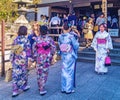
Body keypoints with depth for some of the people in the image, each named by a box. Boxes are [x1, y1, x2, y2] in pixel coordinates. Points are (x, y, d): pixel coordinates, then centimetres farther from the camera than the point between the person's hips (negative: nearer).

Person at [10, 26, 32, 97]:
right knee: (24, 73, 15)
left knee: (15, 74, 6)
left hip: (16, 60, 3)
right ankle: (24, 86, 32)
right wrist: (29, 60, -7)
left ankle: (15, 90, 5)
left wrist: (12, 58, 15)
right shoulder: (26, 40, -10)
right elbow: (28, 51, -11)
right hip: (23, 60, -3)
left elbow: (13, 50, 6)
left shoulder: (16, 40, 2)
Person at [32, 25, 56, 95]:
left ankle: (40, 87, 30)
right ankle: (42, 89, 4)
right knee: (44, 73, 3)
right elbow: (53, 48, -8)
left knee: (39, 72, 16)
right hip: (46, 58, -3)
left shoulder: (37, 39, -2)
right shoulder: (49, 39, -9)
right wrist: (51, 55, 4)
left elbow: (34, 47, 2)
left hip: (39, 57, 3)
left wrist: (35, 56, 11)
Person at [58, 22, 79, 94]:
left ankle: (63, 88, 23)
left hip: (63, 55, 5)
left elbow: (59, 45, 6)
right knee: (70, 72, 6)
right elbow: (76, 46, -12)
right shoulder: (71, 36, -18)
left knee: (64, 71, 14)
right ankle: (69, 89, 14)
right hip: (70, 56, -5)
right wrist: (77, 42, 8)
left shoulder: (60, 36, -3)